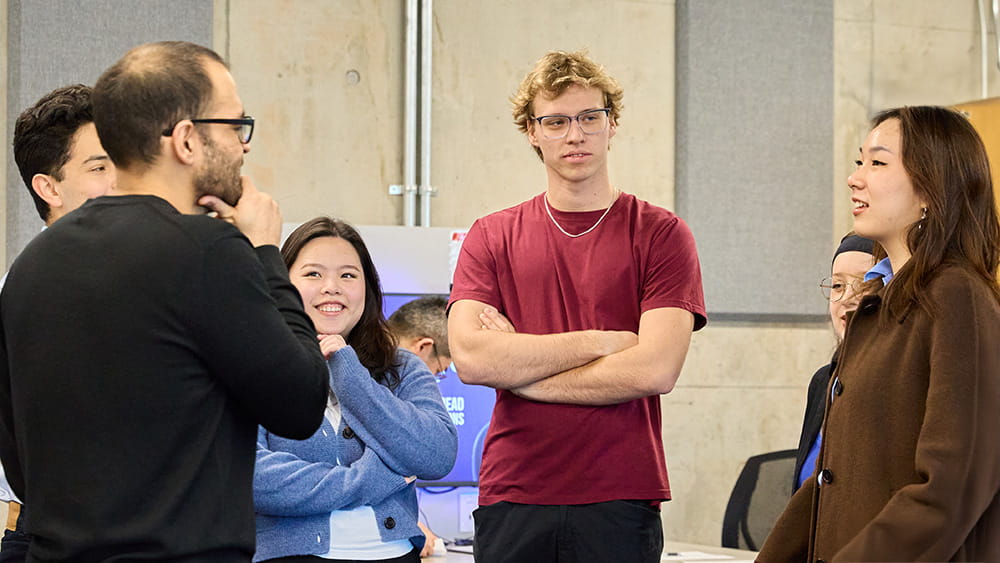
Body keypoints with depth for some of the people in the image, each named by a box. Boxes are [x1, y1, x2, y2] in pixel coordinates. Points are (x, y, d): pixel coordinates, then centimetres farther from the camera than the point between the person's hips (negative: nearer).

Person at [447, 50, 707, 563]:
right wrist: (600, 342, -8)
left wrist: (518, 371, -5)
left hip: (619, 502, -2)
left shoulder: (661, 235, 3)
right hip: (510, 499, 2)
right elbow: (469, 357, -6)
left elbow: (655, 369, -10)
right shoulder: (490, 238, 9)